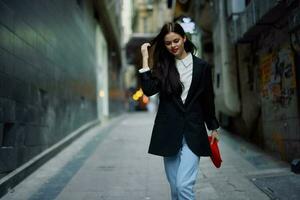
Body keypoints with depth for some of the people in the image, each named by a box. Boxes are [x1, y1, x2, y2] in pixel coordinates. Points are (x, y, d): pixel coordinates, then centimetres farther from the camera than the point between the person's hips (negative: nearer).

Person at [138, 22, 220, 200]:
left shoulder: (201, 66, 3)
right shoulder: (162, 66, 6)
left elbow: (208, 99, 10)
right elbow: (148, 90, -10)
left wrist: (213, 127, 14)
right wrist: (145, 59, -8)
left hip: (193, 132, -2)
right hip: (169, 132, 2)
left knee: (184, 185, -14)